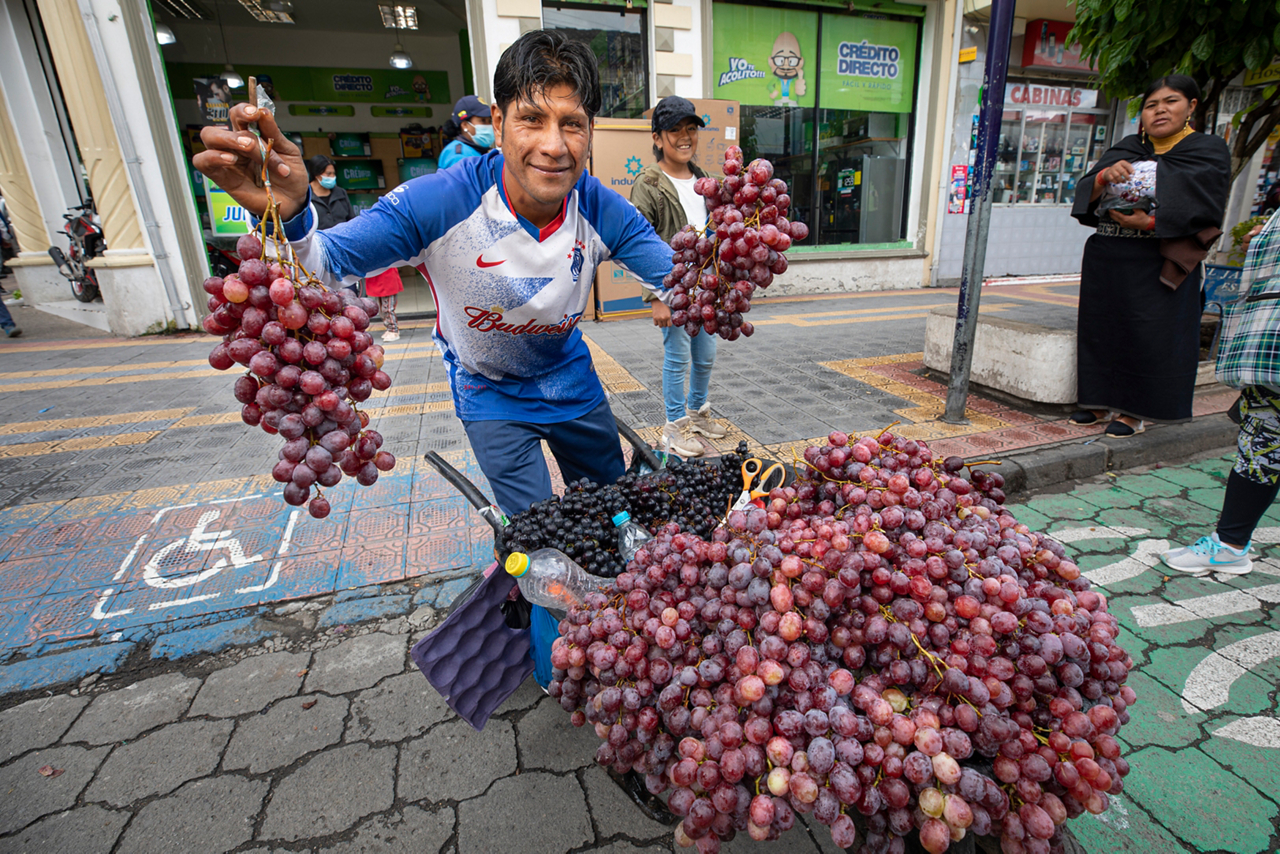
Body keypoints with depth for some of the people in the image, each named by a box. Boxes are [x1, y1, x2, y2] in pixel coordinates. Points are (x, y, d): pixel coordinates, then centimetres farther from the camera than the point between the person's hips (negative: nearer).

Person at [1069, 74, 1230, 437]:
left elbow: (1202, 208, -8)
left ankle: (1135, 411, 7)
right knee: (1101, 327, 6)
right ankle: (1099, 399, 18)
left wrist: (1148, 222, -21)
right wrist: (1106, 175, -19)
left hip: (1158, 264, -4)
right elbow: (1086, 194, 1)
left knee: (1148, 333, -3)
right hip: (1106, 258, 4)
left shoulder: (1208, 150, 4)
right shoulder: (1125, 149, 13)